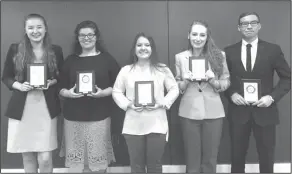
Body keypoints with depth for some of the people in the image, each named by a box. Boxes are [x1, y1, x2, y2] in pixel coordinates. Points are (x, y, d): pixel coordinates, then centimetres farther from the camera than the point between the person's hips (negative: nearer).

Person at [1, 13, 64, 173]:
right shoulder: (15, 49, 3)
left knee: (45, 158, -3)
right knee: (27, 156, 9)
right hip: (21, 108, 1)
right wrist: (19, 85, -11)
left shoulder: (56, 51, 3)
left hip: (47, 108, 0)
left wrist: (51, 82, -9)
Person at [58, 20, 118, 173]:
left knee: (99, 160, 3)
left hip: (99, 117, -1)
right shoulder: (70, 60, 9)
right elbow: (60, 88, 10)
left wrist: (103, 92, -14)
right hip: (73, 117, 2)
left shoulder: (107, 59, 4)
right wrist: (68, 93, -11)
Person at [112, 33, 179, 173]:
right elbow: (116, 92, 8)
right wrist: (128, 104, -9)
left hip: (156, 125, 0)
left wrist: (161, 104, -10)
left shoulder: (162, 69, 2)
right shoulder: (126, 70, 4)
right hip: (133, 126, 1)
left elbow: (174, 89, 4)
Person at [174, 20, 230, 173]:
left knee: (210, 159, 11)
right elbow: (176, 88, 6)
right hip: (189, 113, 0)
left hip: (213, 112, 0)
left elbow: (226, 83, 4)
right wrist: (185, 81, -14)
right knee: (192, 160, 8)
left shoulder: (218, 55, 1)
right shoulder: (180, 57, 2)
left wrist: (213, 81, -15)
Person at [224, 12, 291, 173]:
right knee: (237, 156, 10)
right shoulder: (229, 51, 3)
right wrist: (231, 94, -9)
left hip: (264, 111, 0)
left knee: (266, 158, 9)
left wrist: (272, 97, -11)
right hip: (238, 111, 1)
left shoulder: (273, 50, 0)